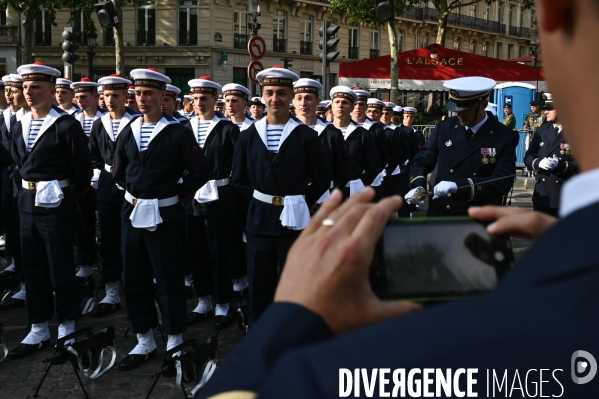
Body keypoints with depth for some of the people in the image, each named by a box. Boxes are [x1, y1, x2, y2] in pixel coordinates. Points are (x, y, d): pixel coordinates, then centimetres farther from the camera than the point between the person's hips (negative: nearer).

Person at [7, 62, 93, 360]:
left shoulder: (66, 125, -13)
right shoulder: (21, 125, 9)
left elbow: (83, 168, -11)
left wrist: (71, 193, 0)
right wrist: (27, 187, 15)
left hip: (55, 202, -7)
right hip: (27, 201, 7)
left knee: (61, 268, 2)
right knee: (32, 267, 12)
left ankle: (67, 328, 17)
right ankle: (38, 330, 23)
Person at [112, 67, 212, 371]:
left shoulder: (178, 133, -8)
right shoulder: (128, 132, 8)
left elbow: (201, 174, -8)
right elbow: (118, 172, 21)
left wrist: (176, 191, -1)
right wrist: (132, 192, 12)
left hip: (163, 215, -6)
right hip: (131, 213, 6)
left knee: (168, 280, 3)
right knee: (134, 279, 12)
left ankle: (174, 342, 18)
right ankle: (144, 342, 25)